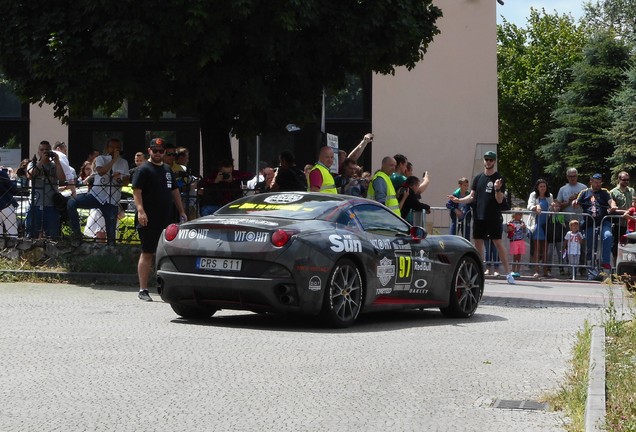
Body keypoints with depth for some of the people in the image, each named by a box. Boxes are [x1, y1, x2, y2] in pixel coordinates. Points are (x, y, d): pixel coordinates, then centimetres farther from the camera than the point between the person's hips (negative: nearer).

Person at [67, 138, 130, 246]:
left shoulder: (123, 163, 12)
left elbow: (126, 181, 8)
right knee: (71, 203, -24)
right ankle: (77, 233, -15)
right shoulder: (101, 159, 4)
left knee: (111, 231, -1)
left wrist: (119, 178, -14)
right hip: (96, 195, -1)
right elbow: (101, 172, -17)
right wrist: (114, 160, -18)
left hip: (112, 200, 1)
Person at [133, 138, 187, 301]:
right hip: (149, 221, -7)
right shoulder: (143, 170, -3)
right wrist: (140, 210, -25)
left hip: (166, 220, 7)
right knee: (147, 254, -4)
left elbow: (174, 191, 25)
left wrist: (181, 212, 20)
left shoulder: (167, 170, 19)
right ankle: (143, 290, -1)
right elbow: (136, 191, -13)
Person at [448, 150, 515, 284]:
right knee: (478, 243, 6)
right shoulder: (478, 178, 11)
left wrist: (497, 189, -25)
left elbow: (500, 200, -7)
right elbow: (472, 197, 13)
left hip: (494, 218, -5)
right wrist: (458, 200, -2)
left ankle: (508, 273, -6)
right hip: (478, 217, 5)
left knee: (498, 243, -7)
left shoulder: (499, 179, -2)